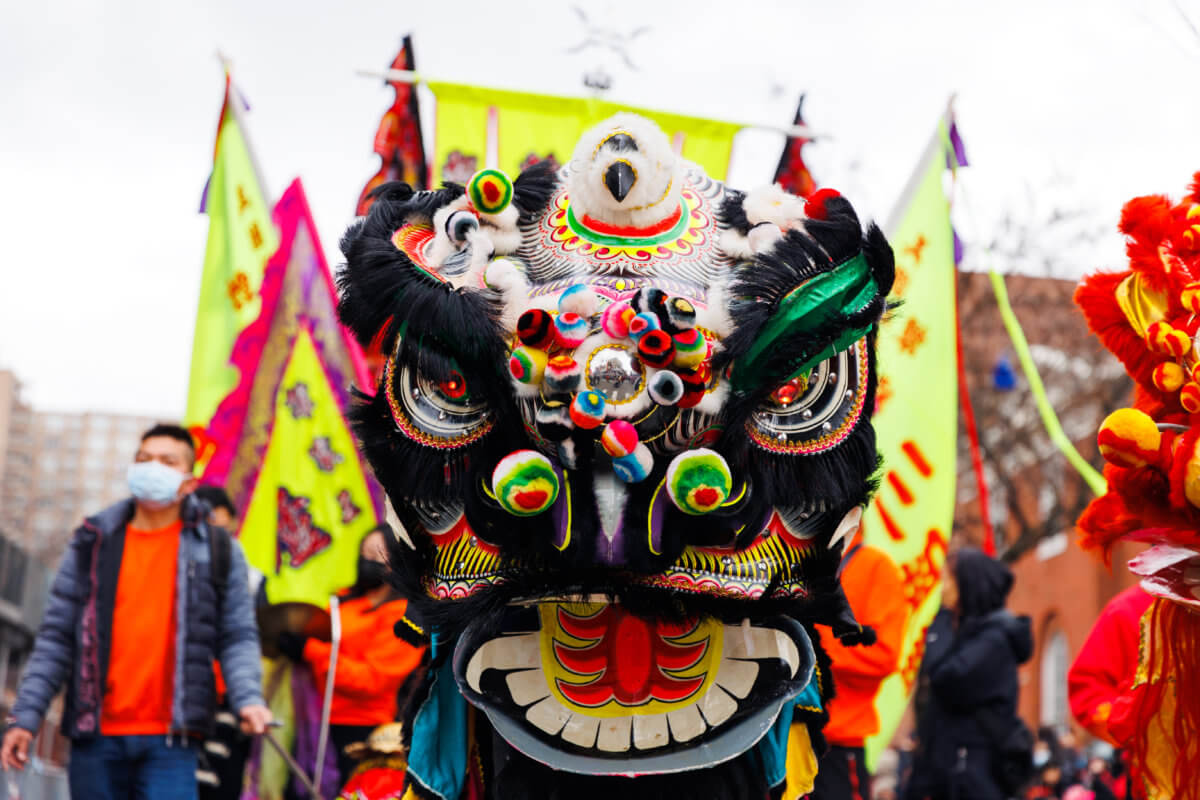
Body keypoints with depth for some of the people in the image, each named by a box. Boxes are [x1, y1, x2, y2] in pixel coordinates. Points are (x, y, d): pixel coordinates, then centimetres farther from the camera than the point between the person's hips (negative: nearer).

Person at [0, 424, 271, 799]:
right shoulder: (94, 544, 10)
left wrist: (248, 697, -12)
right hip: (95, 737, 2)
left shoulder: (216, 551, 8)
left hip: (169, 739, -2)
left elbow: (237, 636, 6)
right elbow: (57, 635, 10)